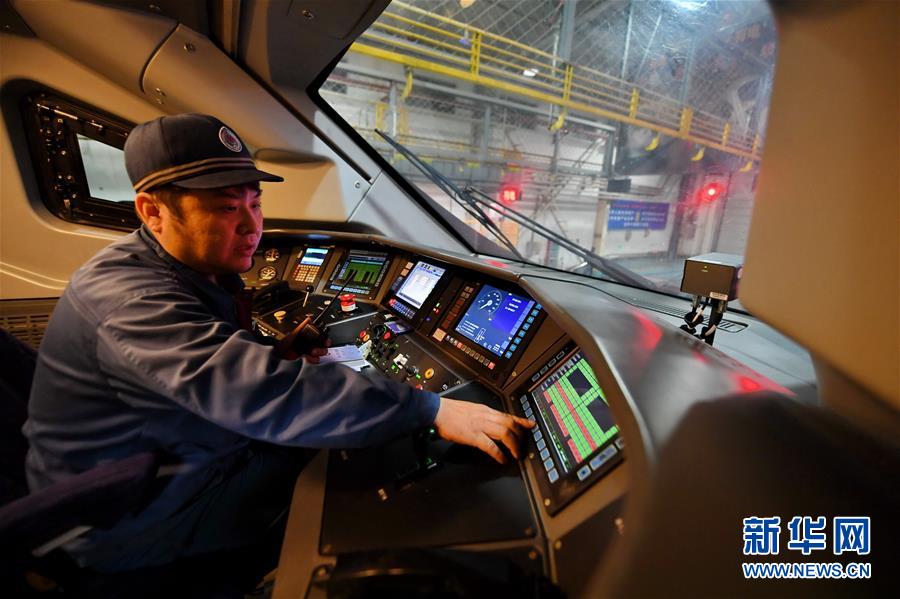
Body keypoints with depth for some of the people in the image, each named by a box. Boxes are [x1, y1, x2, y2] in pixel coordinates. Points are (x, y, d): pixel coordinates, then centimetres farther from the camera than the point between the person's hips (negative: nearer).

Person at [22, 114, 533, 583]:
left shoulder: (203, 271, -1)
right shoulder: (131, 300, -32)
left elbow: (232, 370, 11)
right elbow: (266, 397, -45)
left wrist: (279, 351, -9)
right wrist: (432, 410, -46)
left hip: (178, 461, 8)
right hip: (135, 523, -8)